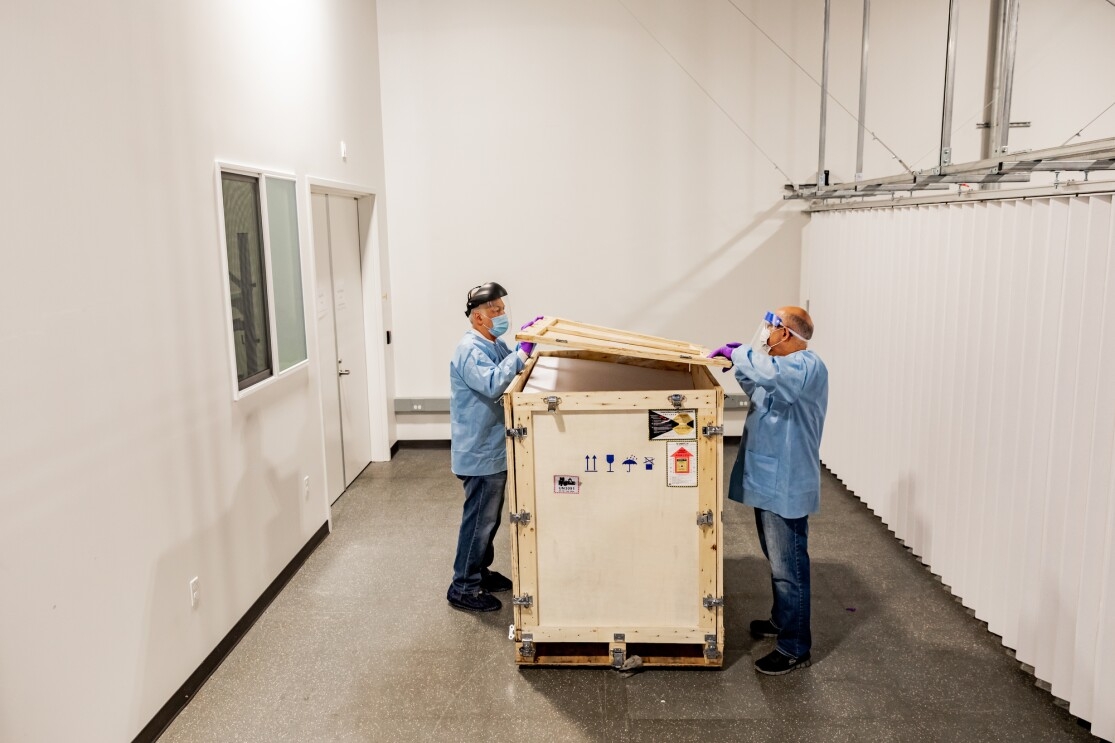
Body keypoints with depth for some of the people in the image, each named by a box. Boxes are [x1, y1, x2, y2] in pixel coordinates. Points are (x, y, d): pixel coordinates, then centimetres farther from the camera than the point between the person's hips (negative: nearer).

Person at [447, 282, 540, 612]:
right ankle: (463, 588, 11)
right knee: (479, 519, -1)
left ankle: (480, 571, 35)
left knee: (489, 517, 20)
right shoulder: (469, 349, -20)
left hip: (493, 448, 10)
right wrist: (523, 350, -34)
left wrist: (526, 343, 2)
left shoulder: (495, 345, 11)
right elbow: (493, 384, -34)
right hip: (479, 452, -10)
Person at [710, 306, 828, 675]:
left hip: (786, 486, -10)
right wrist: (741, 360, 14)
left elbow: (770, 373, -40)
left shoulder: (809, 366, -18)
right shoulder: (784, 366, 14)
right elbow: (756, 389, 31)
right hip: (768, 480, 11)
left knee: (788, 568, -1)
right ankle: (782, 619, 40)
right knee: (777, 560, 23)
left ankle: (795, 648, 9)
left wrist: (738, 353, -23)